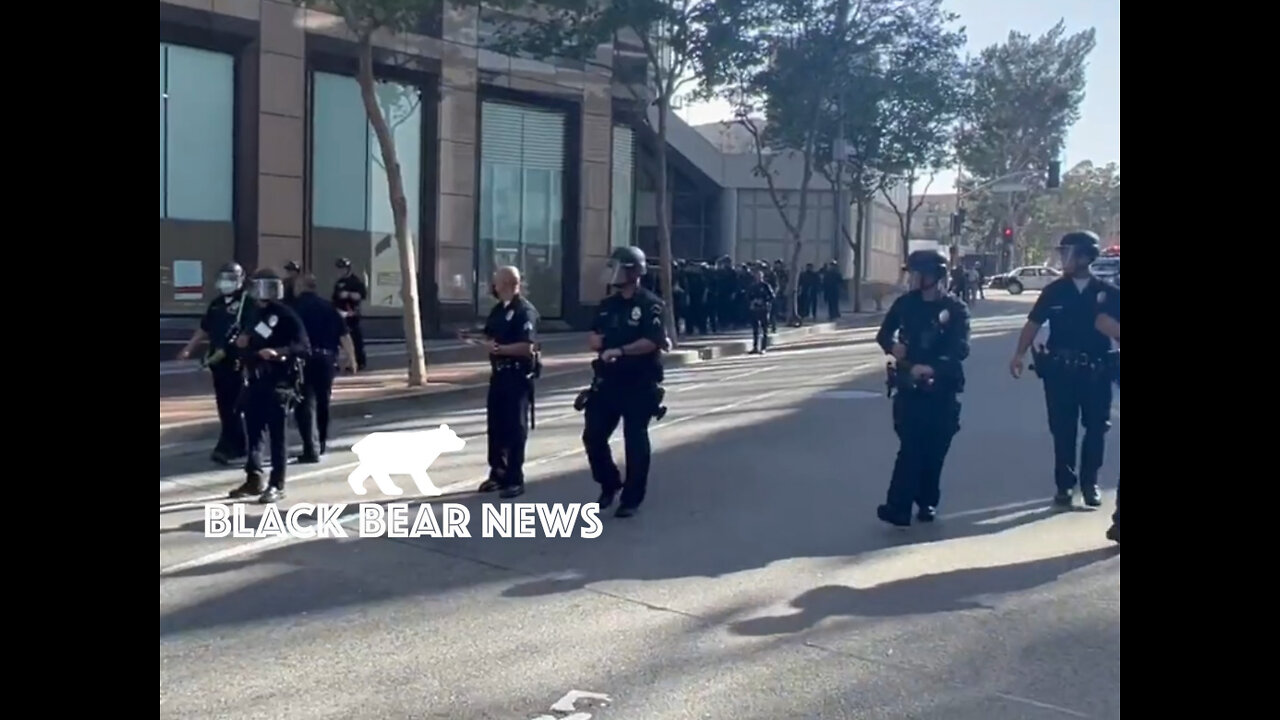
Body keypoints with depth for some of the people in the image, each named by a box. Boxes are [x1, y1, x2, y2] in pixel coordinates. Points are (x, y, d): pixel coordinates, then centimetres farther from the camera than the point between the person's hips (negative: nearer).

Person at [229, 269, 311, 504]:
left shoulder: (286, 315, -8)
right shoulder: (255, 313, 16)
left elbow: (304, 347, -17)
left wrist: (277, 352, -31)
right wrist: (242, 343, 8)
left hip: (279, 381, -7)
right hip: (255, 380, 7)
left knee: (277, 433, -3)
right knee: (254, 431, 12)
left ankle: (277, 485, 2)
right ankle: (253, 479, 21)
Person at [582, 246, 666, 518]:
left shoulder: (650, 304, -9)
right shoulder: (607, 304, 12)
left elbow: (653, 341, -20)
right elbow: (593, 337, 17)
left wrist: (620, 350, -28)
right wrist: (596, 339, -7)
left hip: (640, 385, -6)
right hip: (608, 381, 7)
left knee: (635, 442, 2)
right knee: (593, 436, 6)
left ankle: (632, 499, 13)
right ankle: (609, 484, 28)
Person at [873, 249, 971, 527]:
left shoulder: (955, 308, -6)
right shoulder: (905, 303, 4)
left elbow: (961, 349, -17)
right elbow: (884, 334, 14)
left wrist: (931, 368, -31)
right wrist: (893, 346, -9)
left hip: (942, 389, -1)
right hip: (910, 386, 1)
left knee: (934, 450, 5)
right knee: (911, 447, -7)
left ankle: (927, 502, 21)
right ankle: (899, 506, -10)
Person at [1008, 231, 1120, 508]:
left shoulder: (1108, 292, -1)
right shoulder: (1054, 291, 1)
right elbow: (1034, 323, 0)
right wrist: (1019, 354, -10)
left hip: (1096, 371, 0)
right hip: (1059, 370, 0)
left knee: (1096, 428, 5)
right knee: (1063, 430, 5)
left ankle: (1090, 482, 20)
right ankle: (1065, 484, 14)